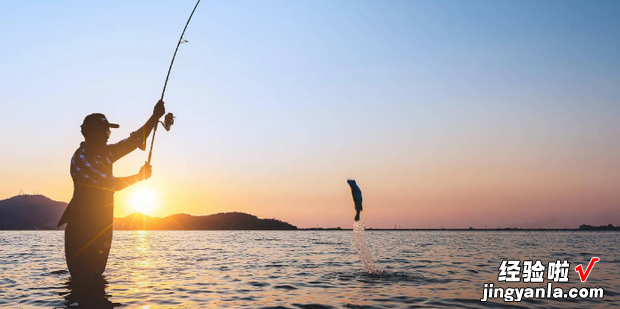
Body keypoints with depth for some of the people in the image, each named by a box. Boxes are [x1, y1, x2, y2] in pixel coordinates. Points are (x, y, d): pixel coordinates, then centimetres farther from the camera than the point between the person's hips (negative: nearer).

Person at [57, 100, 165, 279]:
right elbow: (109, 184, -19)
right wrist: (139, 177, -8)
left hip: (101, 229, 8)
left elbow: (134, 140, 10)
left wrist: (155, 117, 1)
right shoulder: (80, 158, -14)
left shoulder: (106, 153, 12)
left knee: (96, 276, 14)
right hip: (82, 230, -8)